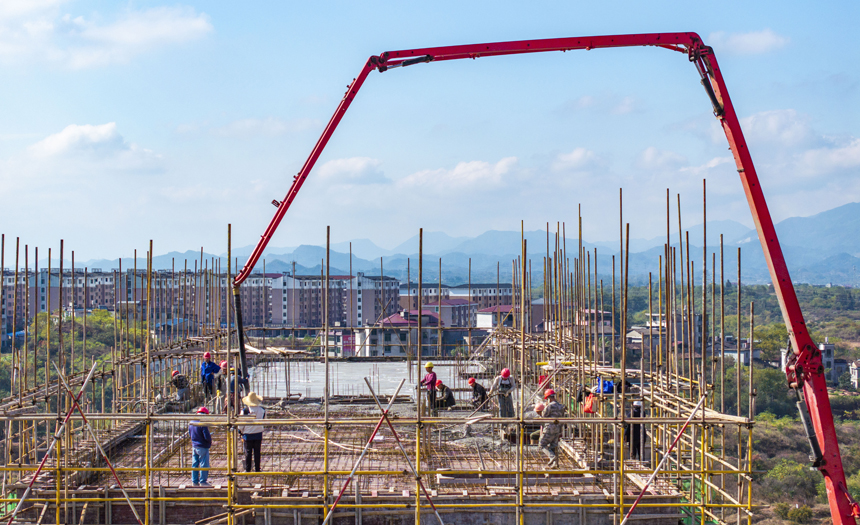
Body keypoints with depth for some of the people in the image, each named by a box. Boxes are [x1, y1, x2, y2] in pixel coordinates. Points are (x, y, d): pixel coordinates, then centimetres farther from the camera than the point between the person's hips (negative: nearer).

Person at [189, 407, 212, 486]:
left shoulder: (191, 423, 5)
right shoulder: (203, 424, -20)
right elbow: (207, 437, -22)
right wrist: (210, 441, 0)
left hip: (194, 446, 7)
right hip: (203, 447, -7)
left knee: (194, 464, 13)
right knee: (204, 465, 2)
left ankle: (194, 481, 17)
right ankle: (203, 481, 4)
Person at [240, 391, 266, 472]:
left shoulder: (245, 410, -12)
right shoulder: (262, 410, -3)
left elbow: (241, 424, -6)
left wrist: (241, 433, 8)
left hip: (248, 435, -2)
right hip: (258, 434, 2)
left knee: (248, 452, 6)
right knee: (257, 452, 9)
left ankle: (247, 469, 8)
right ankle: (257, 469, 12)